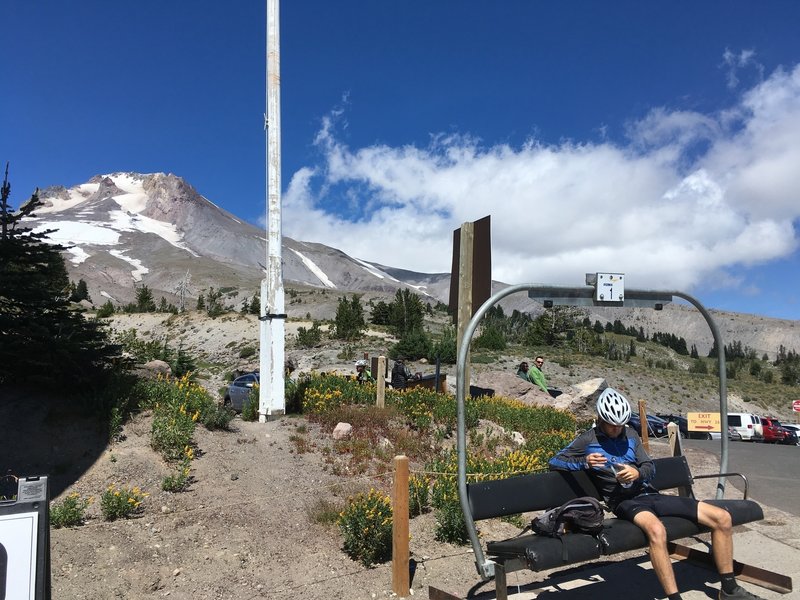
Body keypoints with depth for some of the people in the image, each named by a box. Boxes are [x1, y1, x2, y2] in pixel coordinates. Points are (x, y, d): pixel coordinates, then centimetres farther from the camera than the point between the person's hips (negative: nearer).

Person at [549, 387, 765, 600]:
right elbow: (554, 461, 0)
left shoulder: (631, 435, 16)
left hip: (650, 495, 6)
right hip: (625, 502, -6)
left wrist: (637, 473, -11)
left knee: (722, 517, -3)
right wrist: (584, 462, -15)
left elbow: (650, 468, 13)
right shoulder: (587, 440, 2)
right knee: (656, 530, -42)